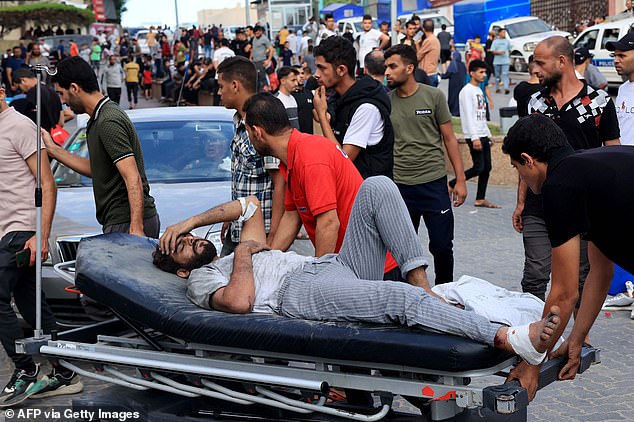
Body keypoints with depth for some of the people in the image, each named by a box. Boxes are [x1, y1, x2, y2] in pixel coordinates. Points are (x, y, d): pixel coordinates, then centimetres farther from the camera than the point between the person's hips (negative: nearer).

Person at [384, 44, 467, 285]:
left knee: (442, 246, 0)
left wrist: (460, 180, -1)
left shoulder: (433, 96, 0)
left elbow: (449, 139, 4)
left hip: (434, 182, -1)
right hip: (399, 186, 2)